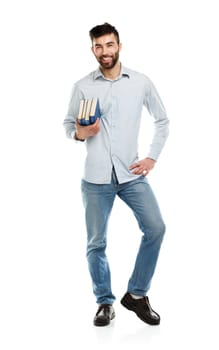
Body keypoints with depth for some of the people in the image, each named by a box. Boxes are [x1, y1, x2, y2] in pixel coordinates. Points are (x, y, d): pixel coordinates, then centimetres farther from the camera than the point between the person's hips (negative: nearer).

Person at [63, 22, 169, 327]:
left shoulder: (141, 82, 2)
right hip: (96, 177, 0)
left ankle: (136, 294, 7)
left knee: (155, 228, -12)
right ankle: (105, 302, 24)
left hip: (131, 174, 1)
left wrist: (152, 157, 1)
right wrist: (80, 134, -14)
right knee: (96, 243, 5)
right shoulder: (82, 86, 0)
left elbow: (162, 120, 10)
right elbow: (68, 124, 9)